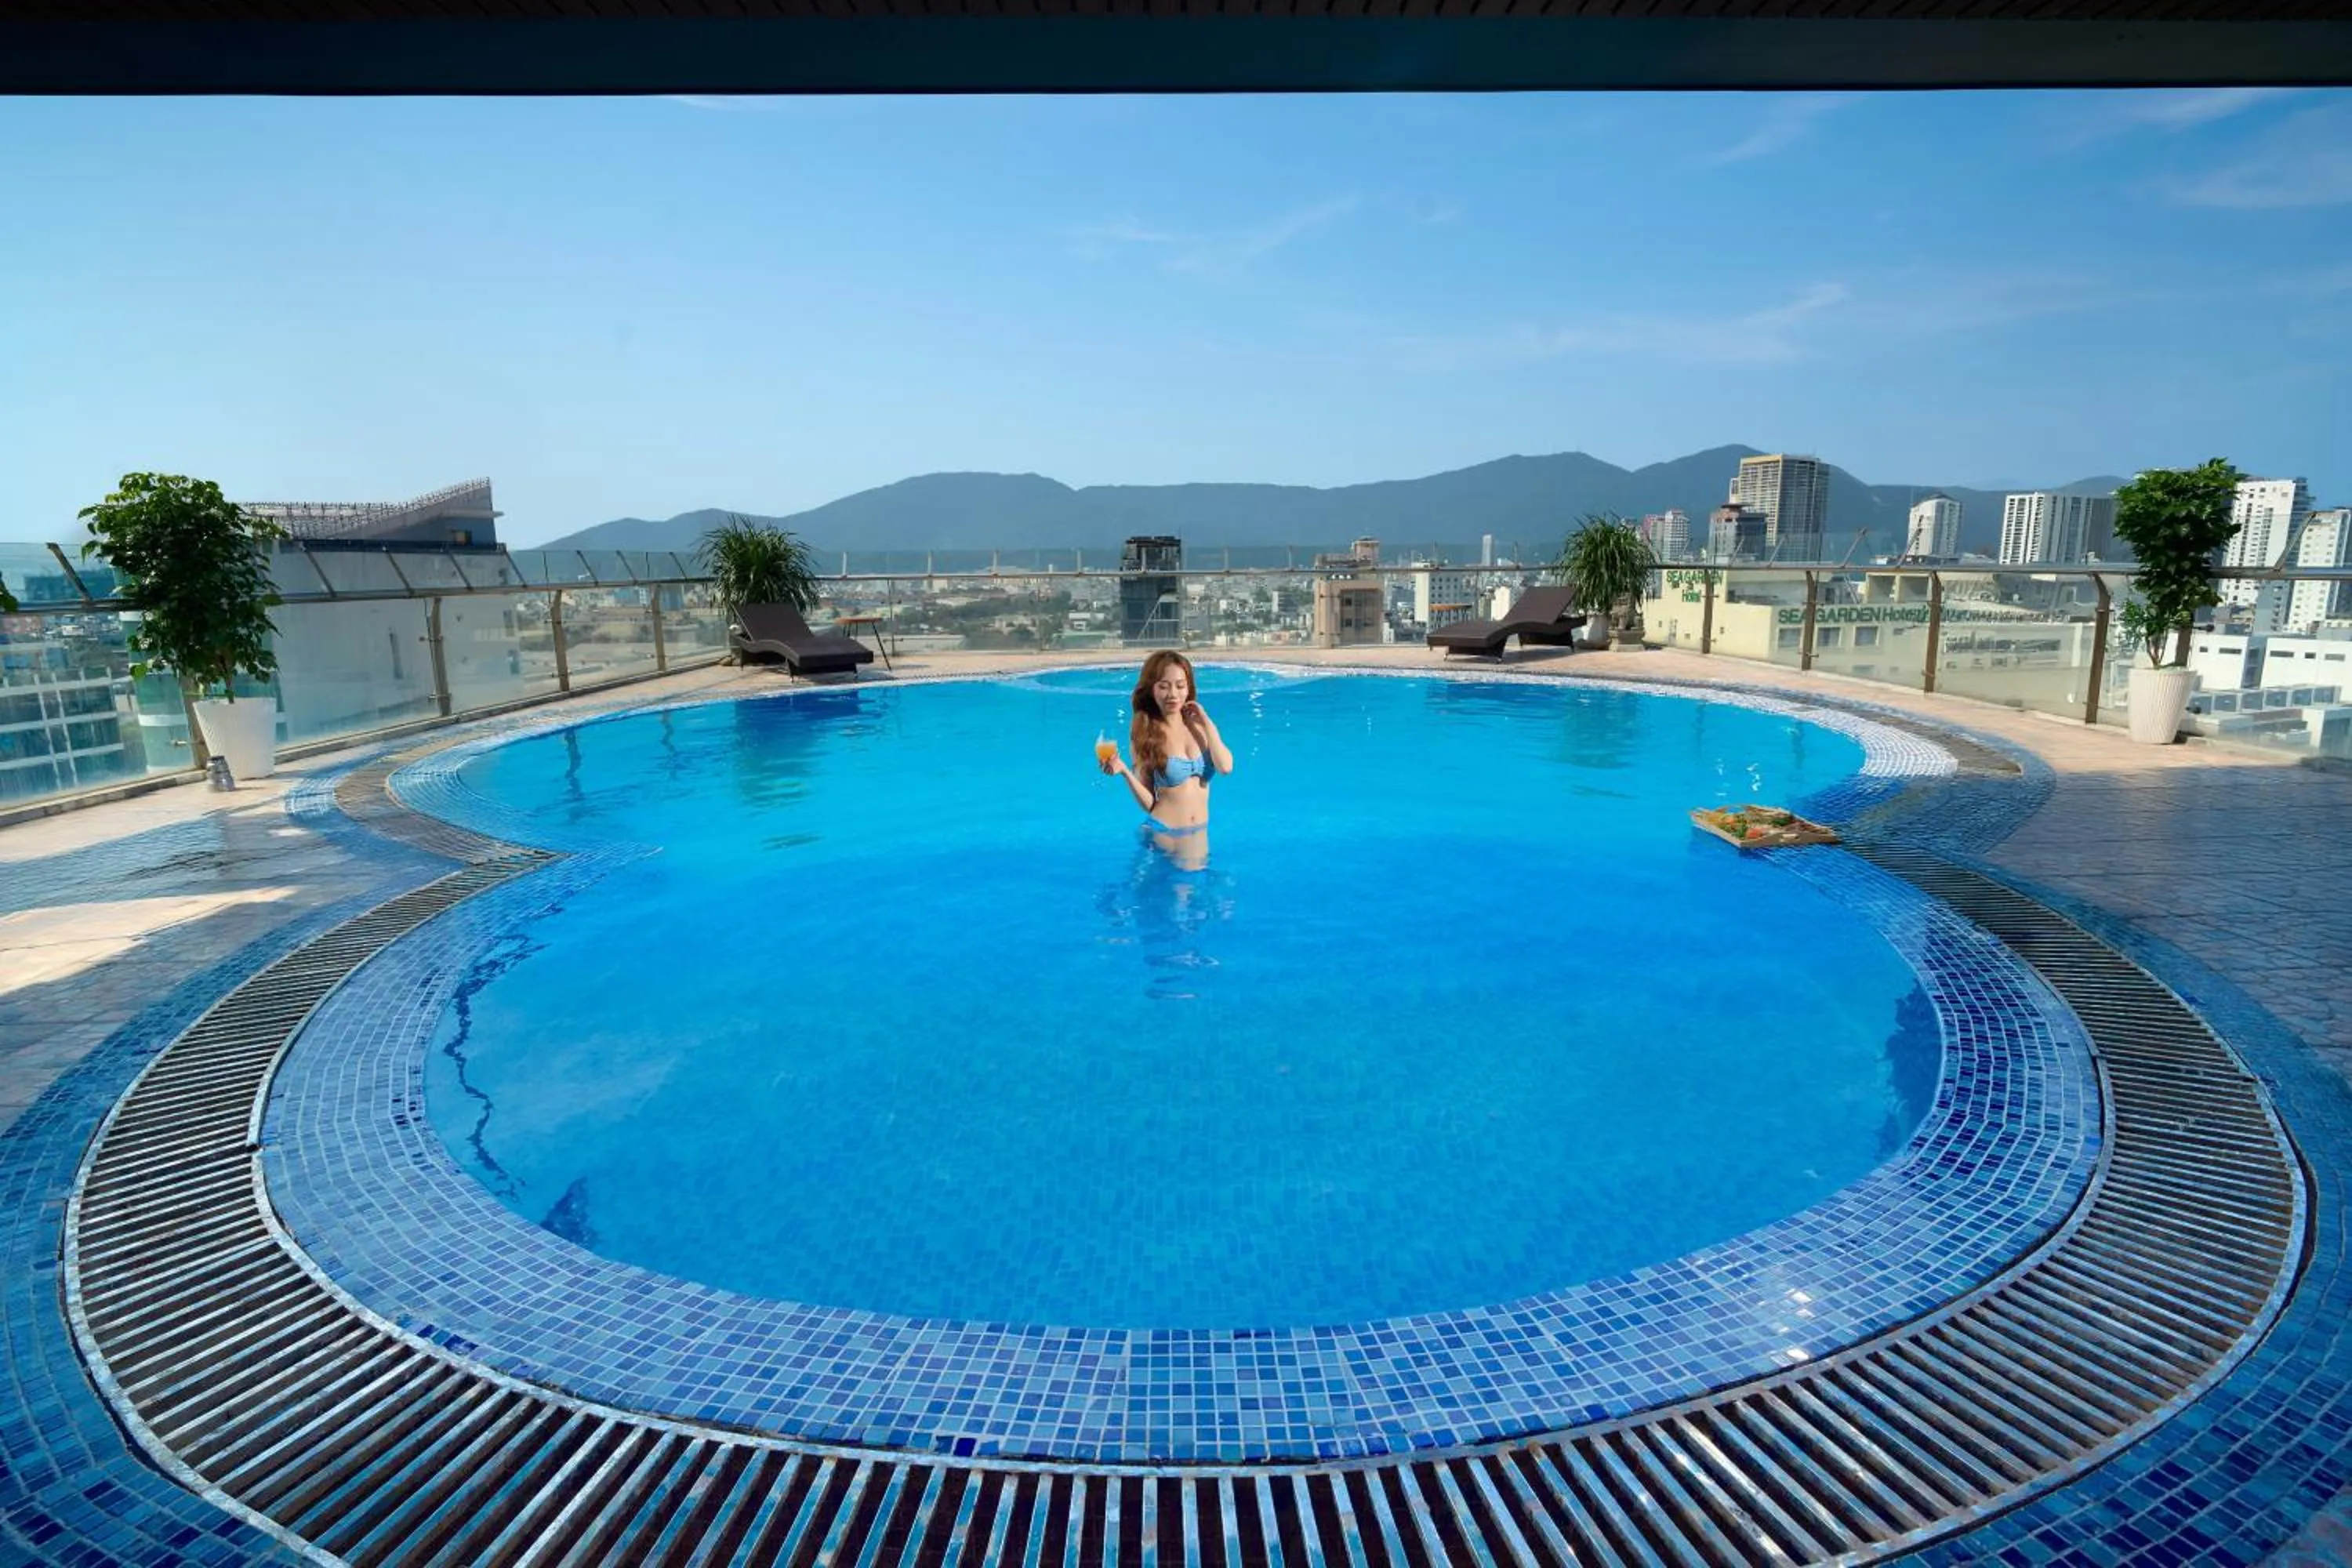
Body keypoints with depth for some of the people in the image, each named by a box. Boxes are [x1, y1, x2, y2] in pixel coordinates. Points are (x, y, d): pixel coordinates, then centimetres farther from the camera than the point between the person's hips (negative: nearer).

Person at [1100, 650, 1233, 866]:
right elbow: (1149, 803, -9)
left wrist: (1207, 722, -8)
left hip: (1199, 834, 3)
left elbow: (1226, 767, -15)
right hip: (1162, 834, -3)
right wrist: (1125, 771, -26)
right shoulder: (1145, 734, -8)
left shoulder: (1199, 725, 1)